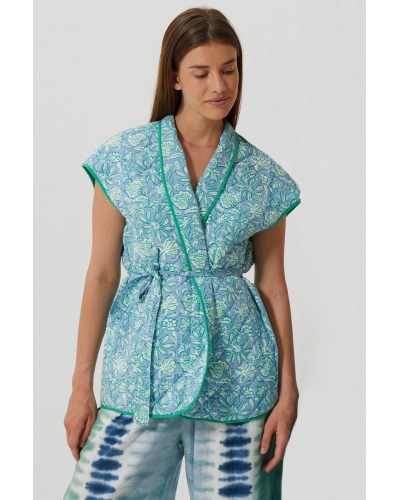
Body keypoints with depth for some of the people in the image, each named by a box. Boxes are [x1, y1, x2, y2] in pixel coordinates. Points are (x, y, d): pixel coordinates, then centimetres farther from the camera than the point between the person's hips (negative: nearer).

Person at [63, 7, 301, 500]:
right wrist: (81, 386, -1)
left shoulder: (262, 175, 4)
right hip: (142, 366, -1)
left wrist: (288, 391, 3)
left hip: (237, 374, 1)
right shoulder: (124, 157, 0)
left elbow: (273, 284, 7)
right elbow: (101, 273, 1)